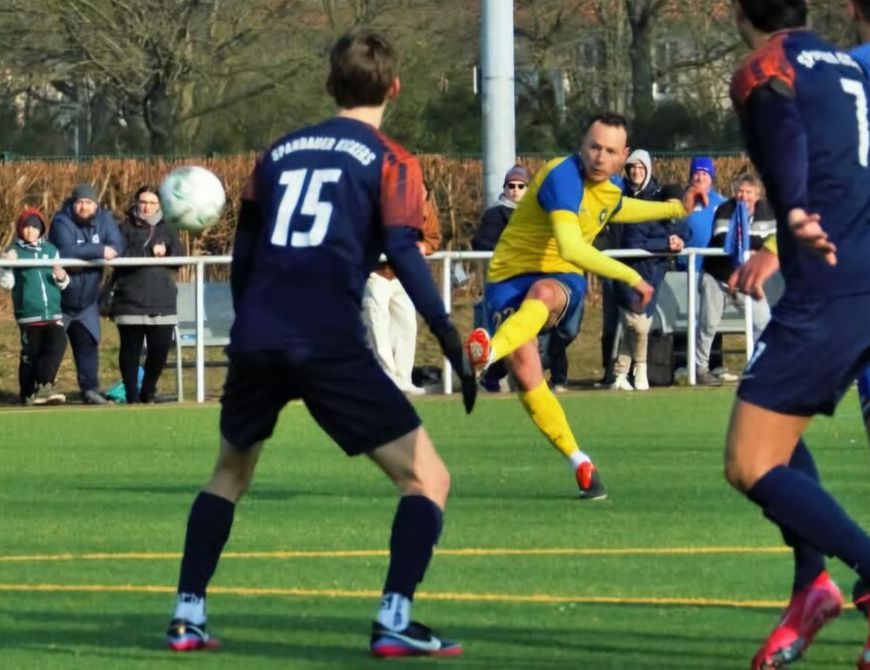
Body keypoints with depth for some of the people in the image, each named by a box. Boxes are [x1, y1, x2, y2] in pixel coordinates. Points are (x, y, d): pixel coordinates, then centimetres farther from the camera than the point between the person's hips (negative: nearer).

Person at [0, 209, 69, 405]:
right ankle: (28, 394, 8)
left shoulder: (50, 250, 11)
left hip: (53, 313, 3)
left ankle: (43, 387, -10)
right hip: (28, 314, -3)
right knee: (31, 353, 0)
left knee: (57, 344, -14)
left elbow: (64, 284, 17)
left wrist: (61, 278, -5)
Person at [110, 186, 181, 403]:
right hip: (131, 302, -3)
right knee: (131, 349, 0)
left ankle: (148, 391, 20)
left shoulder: (166, 229, 14)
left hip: (162, 302, 3)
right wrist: (149, 253, -19)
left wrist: (165, 253, -15)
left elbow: (179, 257, 6)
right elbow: (119, 255, -11)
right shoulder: (126, 228, 4)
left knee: (160, 349, 2)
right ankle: (132, 394, 9)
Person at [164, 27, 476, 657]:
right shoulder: (390, 162, 5)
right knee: (426, 478, 2)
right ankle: (395, 619, -12)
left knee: (231, 473, 27)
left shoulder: (278, 152, 20)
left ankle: (187, 616, 21)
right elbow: (405, 255, -8)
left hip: (257, 339, 5)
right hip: (331, 345, -5)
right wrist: (452, 341, -10)